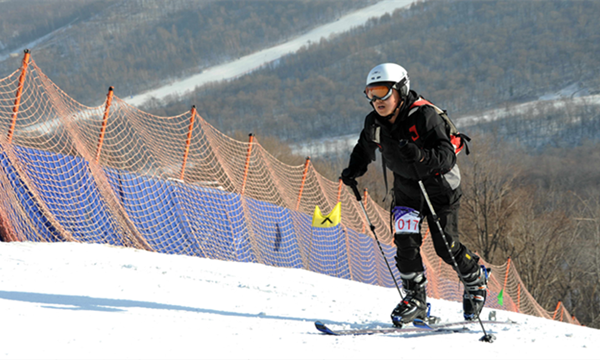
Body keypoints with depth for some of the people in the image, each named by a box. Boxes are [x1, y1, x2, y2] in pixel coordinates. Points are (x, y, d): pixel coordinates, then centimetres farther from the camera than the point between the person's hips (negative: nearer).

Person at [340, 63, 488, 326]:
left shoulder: (425, 117, -27)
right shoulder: (374, 123, -9)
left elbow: (447, 155, -33)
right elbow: (365, 149, 13)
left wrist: (421, 155, -50)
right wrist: (354, 170, -5)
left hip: (440, 187, -5)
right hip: (406, 187, 5)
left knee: (445, 246, -4)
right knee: (405, 241, -9)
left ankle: (475, 279, 24)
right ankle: (415, 297, 4)